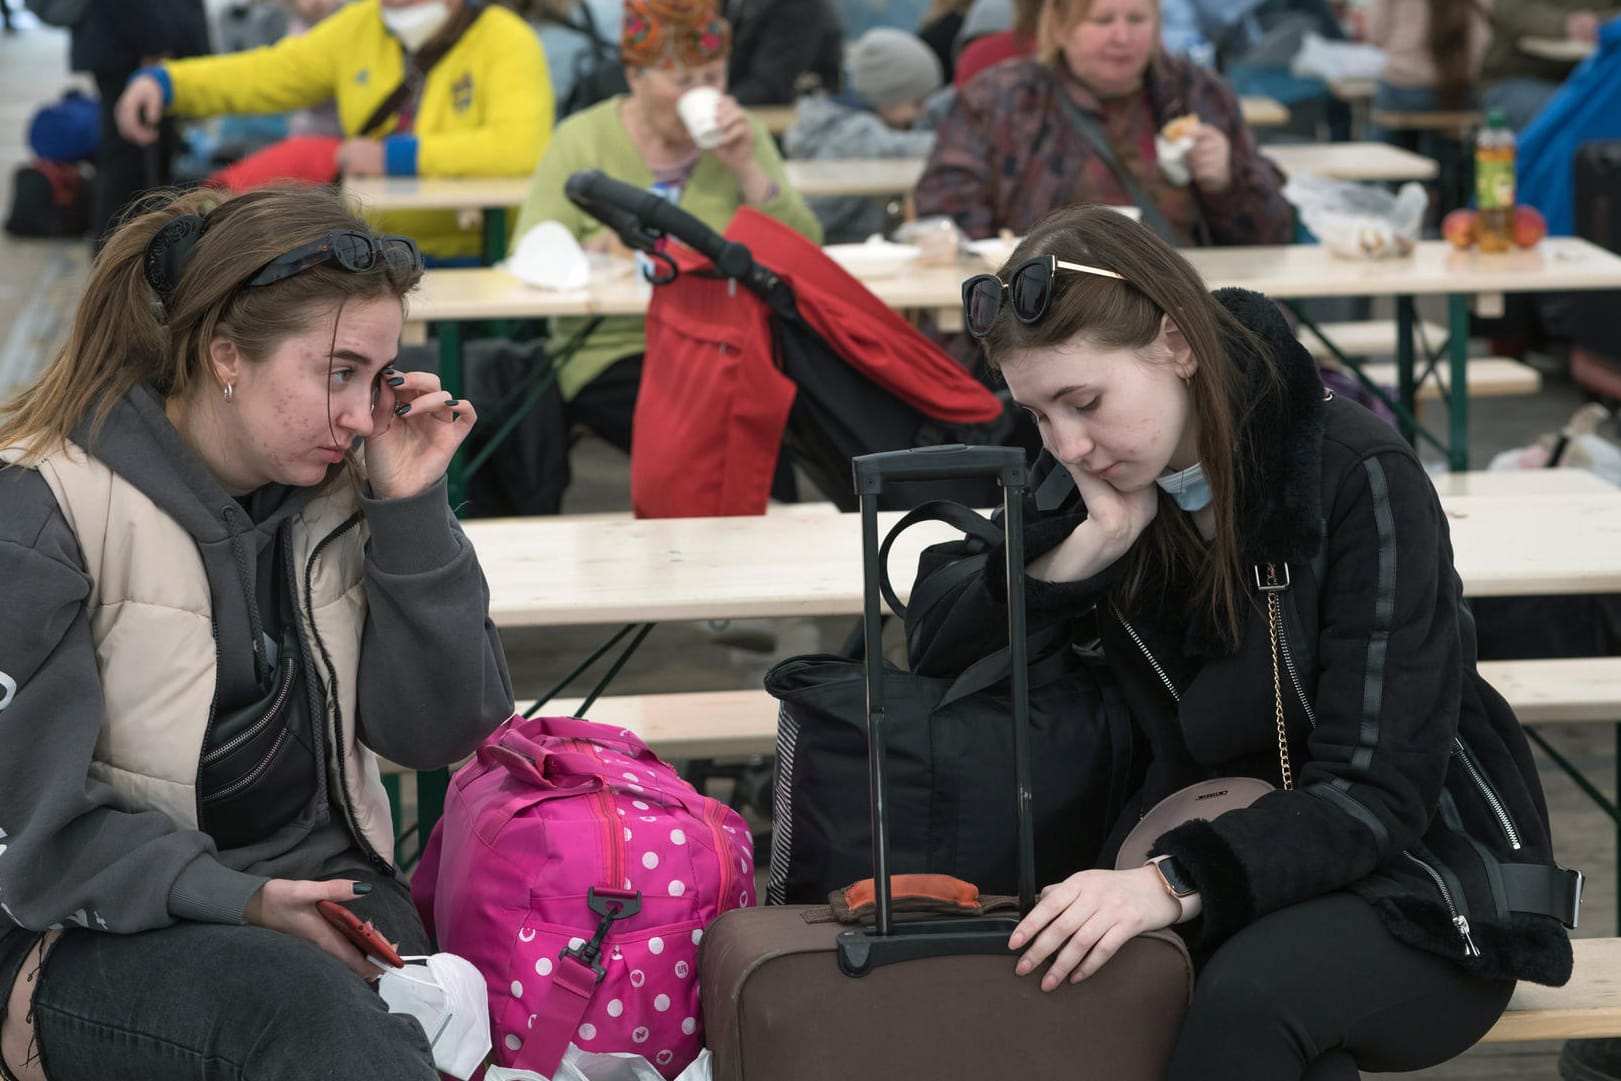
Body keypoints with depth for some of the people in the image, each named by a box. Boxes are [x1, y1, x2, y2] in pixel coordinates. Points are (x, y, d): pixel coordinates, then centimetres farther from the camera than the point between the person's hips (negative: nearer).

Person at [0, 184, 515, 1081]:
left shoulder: (336, 486, 5)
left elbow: (437, 731, 5)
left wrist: (412, 512, -6)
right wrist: (238, 904, -24)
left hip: (317, 887, 5)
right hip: (109, 932, -5)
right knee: (297, 1000, -37)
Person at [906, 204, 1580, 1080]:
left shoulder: (1357, 477, -18)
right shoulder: (1089, 473, 0)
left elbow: (1376, 793, -23)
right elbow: (936, 651, 0)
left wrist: (1173, 884, -38)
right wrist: (1097, 540, -15)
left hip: (1421, 884, -4)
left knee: (1249, 997, -37)